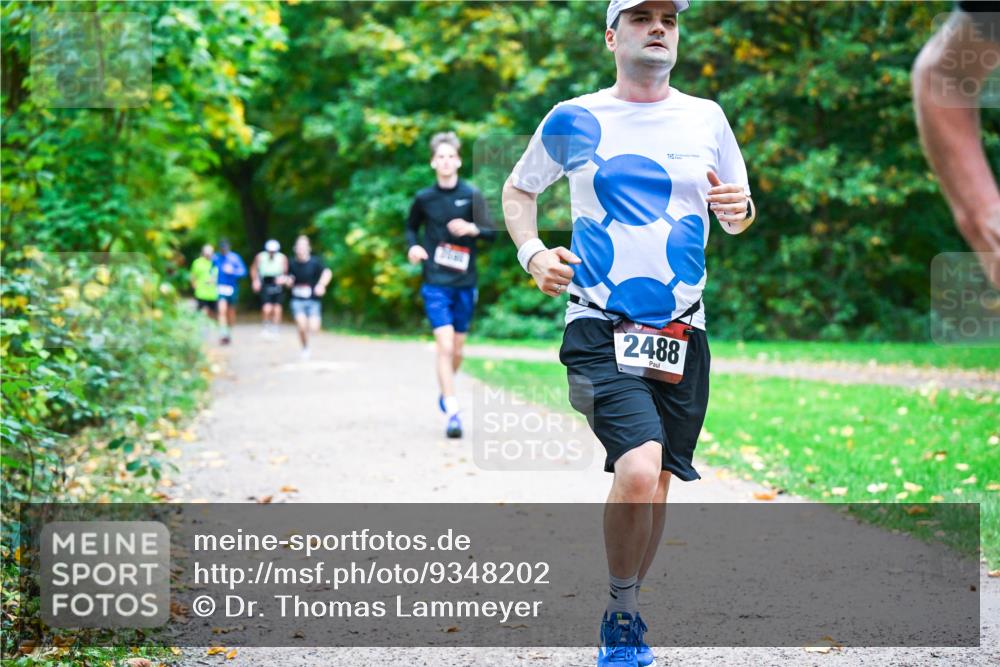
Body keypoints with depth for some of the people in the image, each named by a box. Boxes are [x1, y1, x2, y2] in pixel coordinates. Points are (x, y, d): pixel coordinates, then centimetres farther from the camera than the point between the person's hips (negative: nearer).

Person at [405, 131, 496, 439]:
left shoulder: (471, 194, 0)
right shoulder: (424, 198, 2)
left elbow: (492, 232, -1)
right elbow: (411, 226, 18)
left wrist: (471, 228, -21)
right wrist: (413, 246, -2)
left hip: (465, 283, 1)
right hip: (435, 283, -1)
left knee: (457, 350, 12)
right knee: (445, 345, -15)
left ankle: (446, 390, 40)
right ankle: (452, 412, -15)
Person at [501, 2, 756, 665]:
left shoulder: (706, 117, 9)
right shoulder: (573, 119, 3)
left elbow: (739, 215, 18)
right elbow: (518, 189, 18)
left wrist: (741, 209, -6)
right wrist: (533, 253, 0)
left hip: (681, 334, 4)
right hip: (601, 329, -3)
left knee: (656, 483, 8)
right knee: (637, 470, -22)